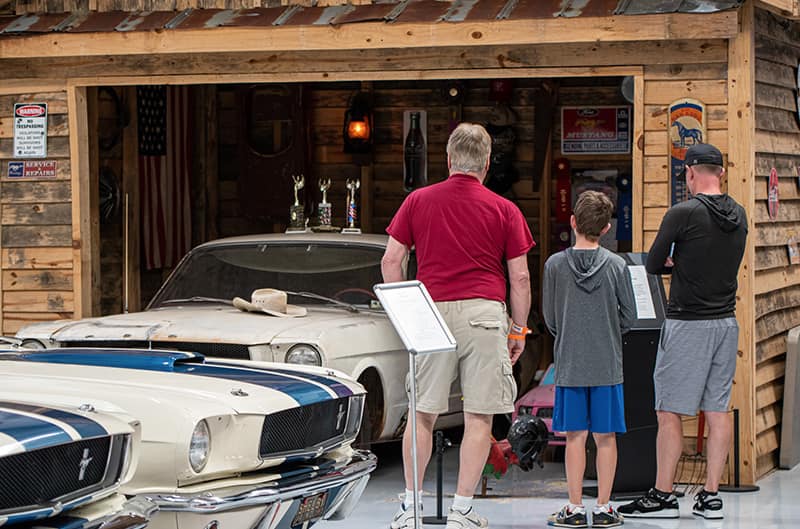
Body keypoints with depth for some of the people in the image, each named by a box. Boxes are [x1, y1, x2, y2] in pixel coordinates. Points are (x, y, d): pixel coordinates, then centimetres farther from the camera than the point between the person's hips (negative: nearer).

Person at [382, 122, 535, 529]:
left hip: (432, 312, 2)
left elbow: (391, 261, 5)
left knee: (423, 414, 11)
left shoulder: (418, 201, 7)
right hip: (484, 312, -2)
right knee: (479, 417, 3)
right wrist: (519, 329, 12)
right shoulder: (504, 210, 3)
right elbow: (520, 278, 2)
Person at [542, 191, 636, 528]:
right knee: (605, 437, 6)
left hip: (569, 364, 0)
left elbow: (549, 317, 2)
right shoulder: (616, 266, -3)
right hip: (607, 365, 0)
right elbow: (629, 317, 0)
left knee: (575, 437, 4)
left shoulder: (555, 265, -4)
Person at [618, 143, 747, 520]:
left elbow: (652, 265, -5)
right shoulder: (738, 216, 7)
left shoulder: (683, 214, -13)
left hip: (687, 323, -7)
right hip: (726, 322, 7)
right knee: (717, 410, 7)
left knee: (669, 412, -1)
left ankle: (662, 496, 0)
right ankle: (710, 496, 9)